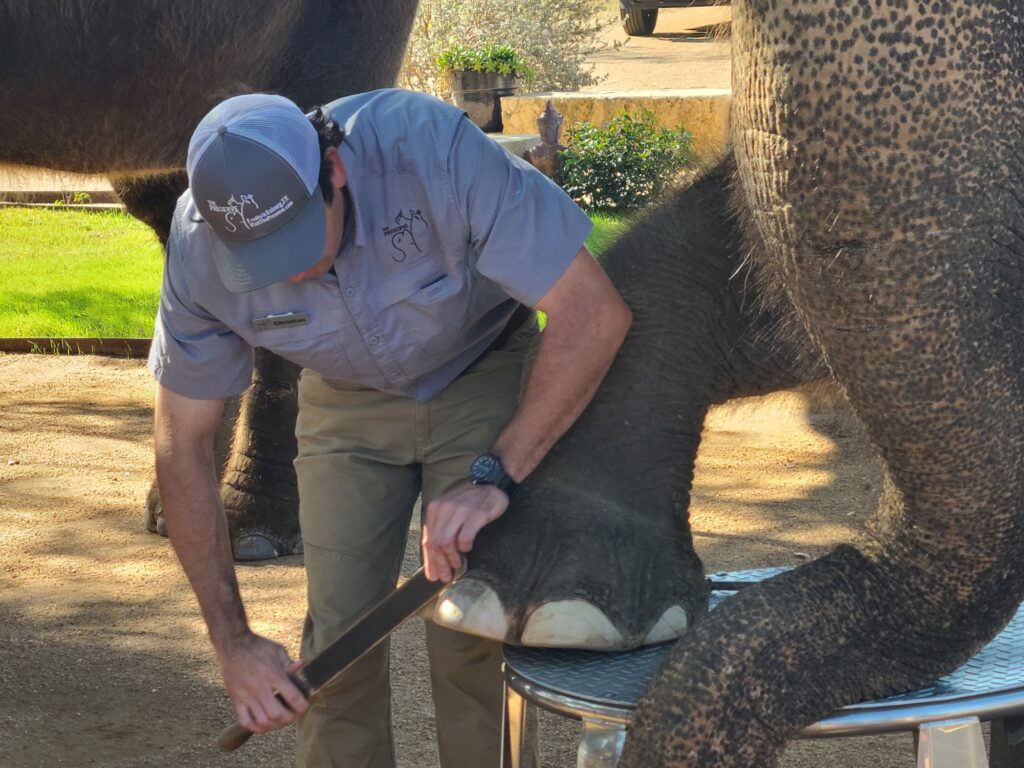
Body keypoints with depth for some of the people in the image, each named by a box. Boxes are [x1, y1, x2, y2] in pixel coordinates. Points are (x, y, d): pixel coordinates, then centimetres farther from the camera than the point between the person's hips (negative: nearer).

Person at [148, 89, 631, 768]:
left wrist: (495, 477, -40)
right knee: (337, 638, -5)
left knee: (472, 636, -10)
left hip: (483, 375, -2)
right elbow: (183, 447, -15)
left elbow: (595, 313, -35)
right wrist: (233, 643, -17)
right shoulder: (199, 250, -27)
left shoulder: (431, 147, -38)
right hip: (347, 401, 2)